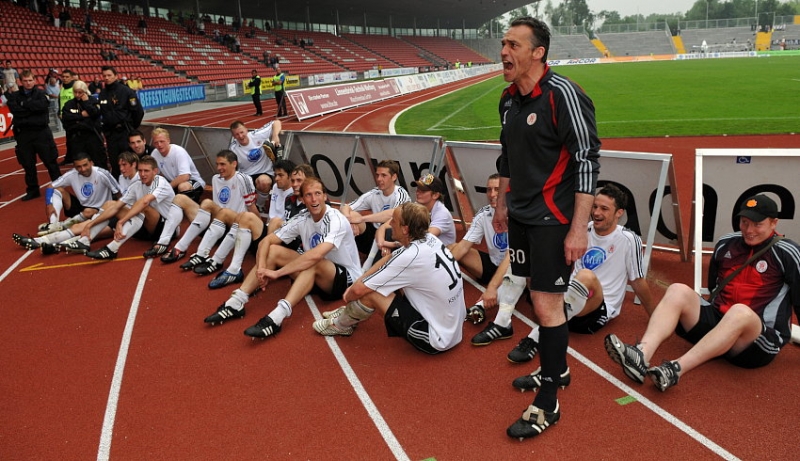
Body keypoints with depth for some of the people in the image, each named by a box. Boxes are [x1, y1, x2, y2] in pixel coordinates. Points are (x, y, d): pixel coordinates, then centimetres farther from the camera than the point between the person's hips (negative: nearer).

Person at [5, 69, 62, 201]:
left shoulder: (40, 93, 2)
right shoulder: (15, 96, 6)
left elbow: (43, 105, -18)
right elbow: (14, 110, -11)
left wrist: (24, 104, -10)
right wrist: (33, 109, -13)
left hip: (41, 132, -2)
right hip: (23, 134, 2)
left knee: (50, 161, 3)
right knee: (28, 165, 9)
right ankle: (32, 190, 21)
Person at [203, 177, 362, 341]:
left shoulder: (336, 220, -23)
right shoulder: (302, 219, -4)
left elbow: (316, 255, -37)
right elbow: (266, 241, -5)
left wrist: (277, 272, -34)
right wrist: (262, 267, -25)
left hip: (346, 279, -6)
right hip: (315, 278, 7)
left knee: (314, 263, -37)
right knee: (273, 250, -7)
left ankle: (276, 317, -48)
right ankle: (236, 303, -15)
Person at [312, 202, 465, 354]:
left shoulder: (411, 256, -27)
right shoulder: (428, 238, -5)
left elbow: (359, 290, -16)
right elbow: (388, 259, 13)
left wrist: (348, 297, 6)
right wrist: (358, 283, 9)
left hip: (437, 340, -8)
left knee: (369, 291, -8)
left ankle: (340, 325, 21)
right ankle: (350, 312, 34)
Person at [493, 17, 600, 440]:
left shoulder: (562, 94, -16)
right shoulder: (509, 100, 8)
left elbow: (587, 161, -18)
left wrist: (578, 228, -21)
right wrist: (502, 205, 23)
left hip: (552, 219, -7)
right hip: (520, 216, 7)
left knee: (546, 304, -4)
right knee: (540, 298, 15)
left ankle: (547, 403, 9)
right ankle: (554, 369, 35)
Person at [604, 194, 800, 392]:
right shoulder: (726, 243, 9)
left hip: (760, 341, -5)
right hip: (716, 320, 5)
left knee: (741, 312, -38)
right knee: (678, 291, -19)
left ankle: (676, 369, -51)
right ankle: (641, 355, -43)